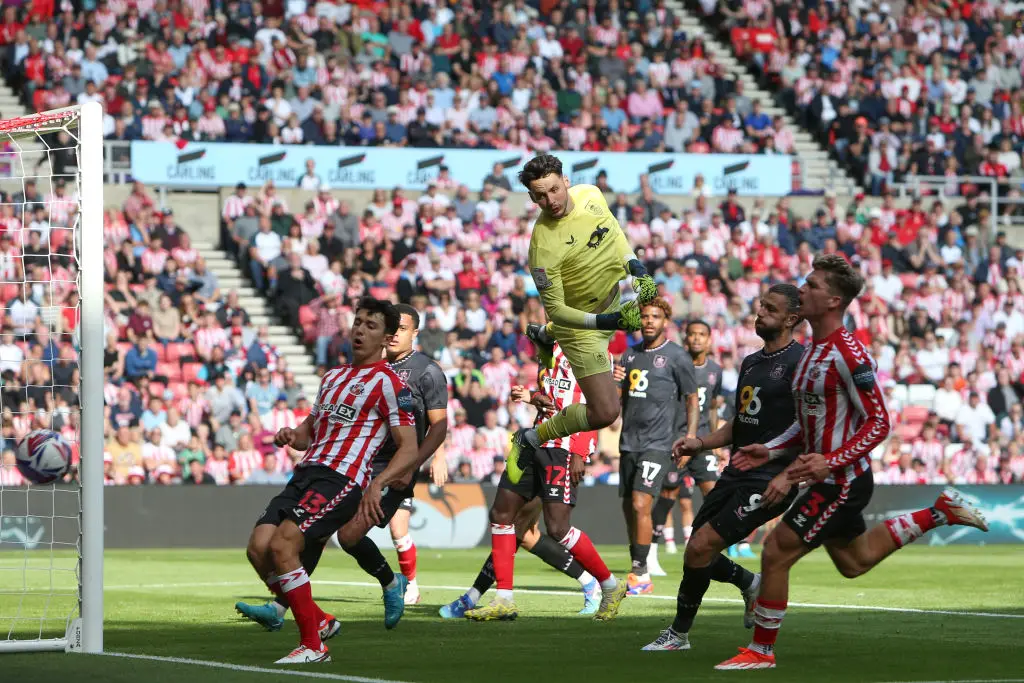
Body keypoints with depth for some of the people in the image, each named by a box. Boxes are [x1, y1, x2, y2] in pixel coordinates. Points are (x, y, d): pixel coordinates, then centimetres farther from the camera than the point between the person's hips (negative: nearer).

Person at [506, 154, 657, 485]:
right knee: (604, 413, -13)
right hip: (581, 321, -7)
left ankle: (544, 334, 66)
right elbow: (555, 309, -27)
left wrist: (636, 267, -8)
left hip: (613, 300, 7)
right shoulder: (544, 246, -34)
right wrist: (607, 322, -39)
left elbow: (613, 230, 6)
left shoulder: (590, 195, -16)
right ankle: (529, 440, 7)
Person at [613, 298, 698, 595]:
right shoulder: (631, 354, 14)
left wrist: (690, 437, -10)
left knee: (641, 504, -17)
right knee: (628, 507, 8)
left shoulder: (677, 356, -4)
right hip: (629, 442, 7)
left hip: (658, 444, -7)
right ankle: (638, 575, 17)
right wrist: (613, 381, -2)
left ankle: (640, 573, -13)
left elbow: (692, 400, 0)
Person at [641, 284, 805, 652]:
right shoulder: (750, 362, 16)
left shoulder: (800, 363, -11)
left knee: (700, 547, -14)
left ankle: (679, 634, 2)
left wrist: (788, 475, -23)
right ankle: (751, 585, 34)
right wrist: (701, 442, 9)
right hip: (737, 473, 9)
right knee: (697, 553, 7)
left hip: (769, 481, -9)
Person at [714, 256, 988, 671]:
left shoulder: (849, 356, -21)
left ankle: (761, 651, 4)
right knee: (854, 562, 24)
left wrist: (830, 461, -29)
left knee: (775, 553, -8)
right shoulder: (811, 351, 8)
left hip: (842, 480, -10)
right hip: (831, 479, 10)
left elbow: (878, 424, -21)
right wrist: (771, 451, 9)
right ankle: (941, 512, 32)